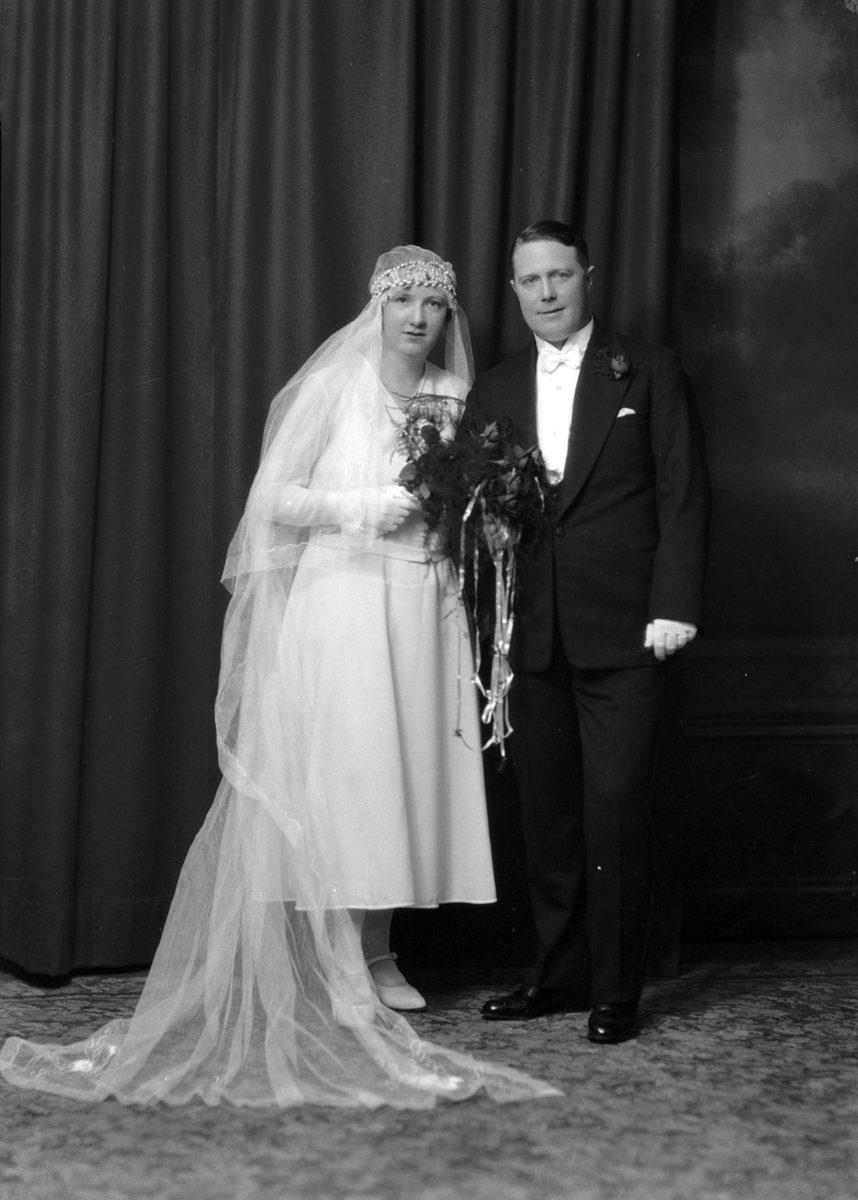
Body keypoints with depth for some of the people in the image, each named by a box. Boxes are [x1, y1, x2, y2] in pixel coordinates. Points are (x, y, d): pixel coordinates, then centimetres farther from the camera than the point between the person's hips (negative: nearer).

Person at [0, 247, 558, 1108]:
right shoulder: (336, 386, -4)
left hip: (423, 609, 5)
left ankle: (377, 956, 16)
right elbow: (274, 496, -7)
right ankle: (341, 976, -1)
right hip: (341, 603, -5)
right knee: (340, 780, -6)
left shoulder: (451, 400, 12)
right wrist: (365, 507, -14)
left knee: (403, 779, 5)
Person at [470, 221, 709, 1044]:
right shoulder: (494, 390, 14)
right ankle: (559, 974, 18)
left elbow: (683, 494, -1)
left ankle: (615, 992, 3)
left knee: (616, 811, -6)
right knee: (547, 813, 8)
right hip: (531, 636, 4)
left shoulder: (649, 373, 4)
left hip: (623, 632, -4)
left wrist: (674, 606, -10)